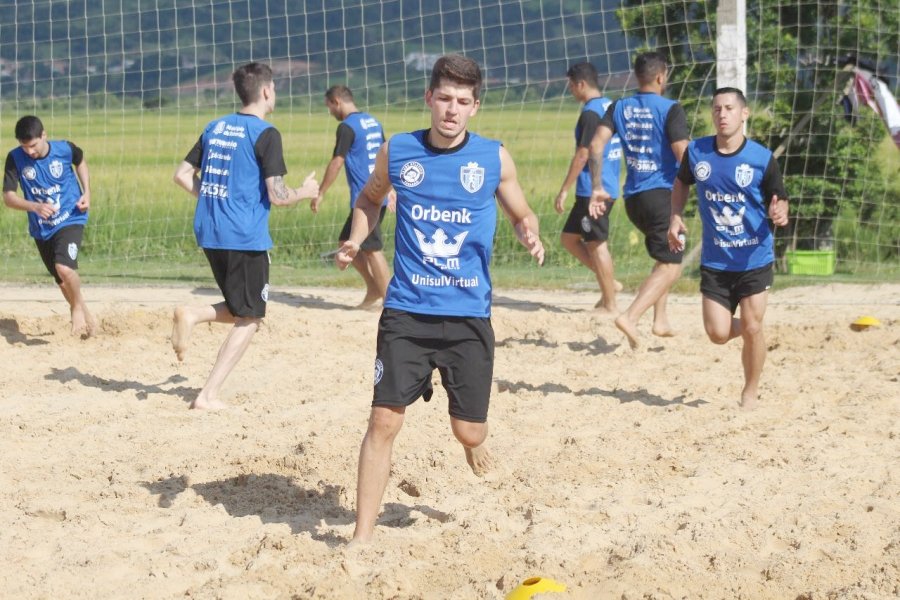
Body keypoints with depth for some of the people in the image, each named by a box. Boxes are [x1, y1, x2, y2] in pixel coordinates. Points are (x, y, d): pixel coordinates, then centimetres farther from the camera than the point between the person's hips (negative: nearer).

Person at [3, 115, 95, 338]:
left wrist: (86, 192, -3)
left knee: (65, 268, -27)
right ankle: (83, 313, 39)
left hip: (70, 220, -3)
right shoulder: (15, 159, -14)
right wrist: (35, 207, -33)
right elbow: (8, 196, -16)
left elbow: (80, 161, 9)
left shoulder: (65, 149, -15)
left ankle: (78, 307, 2)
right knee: (63, 282, 13)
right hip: (41, 228, 3)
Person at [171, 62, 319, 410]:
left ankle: (192, 315, -6)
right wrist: (305, 192, 5)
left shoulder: (216, 127, 11)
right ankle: (208, 395, -4)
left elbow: (182, 175, 14)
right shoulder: (265, 134, -10)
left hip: (209, 233, 7)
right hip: (246, 237, -7)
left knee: (241, 312, 22)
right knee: (248, 320, 4)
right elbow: (277, 196, -14)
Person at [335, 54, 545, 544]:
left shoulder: (494, 159, 0)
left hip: (469, 316, 0)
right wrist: (354, 241, 3)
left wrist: (530, 236, -10)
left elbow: (522, 215, 13)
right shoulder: (396, 152, 1)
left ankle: (474, 443, 42)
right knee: (384, 421, -8)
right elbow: (370, 198, 20)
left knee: (468, 433, 3)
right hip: (406, 311, 0)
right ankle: (362, 536, 2)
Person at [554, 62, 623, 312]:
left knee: (597, 245, -3)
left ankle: (610, 305, 1)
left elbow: (583, 155, -18)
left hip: (593, 190, -9)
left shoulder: (590, 112, -15)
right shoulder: (611, 107, 13)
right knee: (568, 237, 15)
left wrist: (564, 190, -14)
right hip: (608, 188, 9)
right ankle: (609, 283, 15)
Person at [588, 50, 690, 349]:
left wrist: (597, 188, 1)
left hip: (632, 198, 7)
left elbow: (596, 145, -1)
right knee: (670, 266, -4)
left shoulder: (619, 108, 9)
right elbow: (683, 154, -15)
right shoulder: (671, 109, -8)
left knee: (664, 259, 26)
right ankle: (630, 317, -22)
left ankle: (660, 321, 22)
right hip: (662, 193, -7)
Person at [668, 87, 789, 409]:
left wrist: (779, 213, -28)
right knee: (718, 334, -4)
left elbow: (779, 201, -4)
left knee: (751, 329, -1)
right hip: (715, 261, 2)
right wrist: (676, 217, 4)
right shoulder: (696, 152, -3)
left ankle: (751, 393, 20)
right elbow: (682, 181, 17)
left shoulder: (762, 158, -11)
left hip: (755, 259, -2)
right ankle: (747, 330, 32)